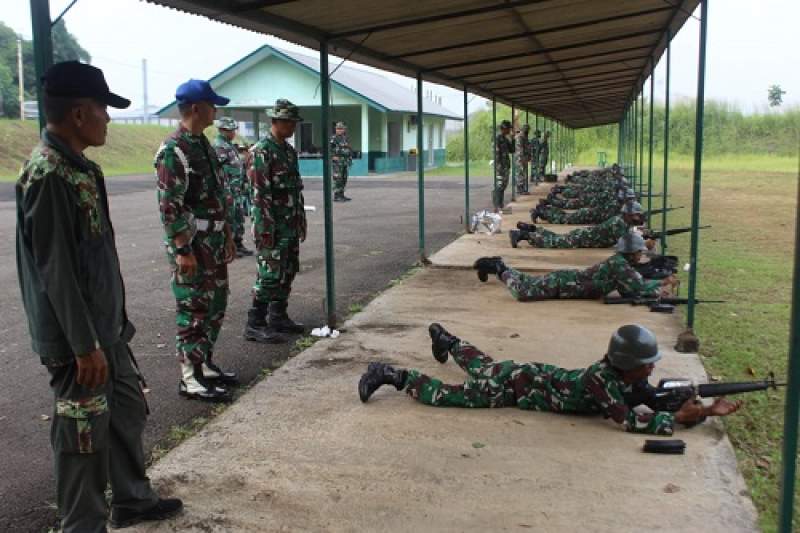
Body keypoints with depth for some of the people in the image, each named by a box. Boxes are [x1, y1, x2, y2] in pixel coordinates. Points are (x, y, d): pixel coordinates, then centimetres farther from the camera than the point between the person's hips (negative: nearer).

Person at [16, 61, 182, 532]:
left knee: (129, 412, 20)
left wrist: (111, 326, 18)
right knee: (85, 432, 4)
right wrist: (84, 345, -21)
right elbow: (56, 271, -23)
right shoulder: (48, 175, -21)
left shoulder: (79, 166, 8)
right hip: (76, 337, -10)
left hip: (106, 326, 10)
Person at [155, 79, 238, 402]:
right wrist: (182, 250, -21)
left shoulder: (204, 145, 13)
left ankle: (205, 365, 27)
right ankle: (190, 379, 7)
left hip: (214, 245, 9)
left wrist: (227, 237, 20)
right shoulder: (173, 151, -15)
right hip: (191, 247, -9)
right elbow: (169, 207, -19)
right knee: (193, 310, -2)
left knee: (215, 306, 15)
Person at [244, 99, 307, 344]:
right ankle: (255, 325, 0)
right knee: (270, 274, -7)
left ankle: (278, 317, 24)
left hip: (291, 226, 9)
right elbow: (260, 193, -18)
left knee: (288, 273, 13)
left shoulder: (289, 150, 14)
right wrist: (265, 229, -21)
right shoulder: (261, 151, -13)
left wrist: (301, 221, 18)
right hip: (273, 227, -9)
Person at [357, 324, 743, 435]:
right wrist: (681, 418, -36)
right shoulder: (602, 379, -34)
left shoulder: (628, 376, -10)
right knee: (451, 395, -4)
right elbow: (630, 421, -40)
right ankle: (392, 375, 7)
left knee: (481, 367, 31)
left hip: (537, 375, 8)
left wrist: (706, 410, -15)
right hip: (520, 385, -8)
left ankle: (444, 339, 55)